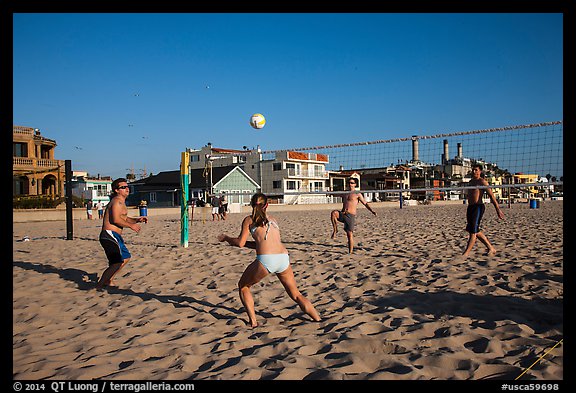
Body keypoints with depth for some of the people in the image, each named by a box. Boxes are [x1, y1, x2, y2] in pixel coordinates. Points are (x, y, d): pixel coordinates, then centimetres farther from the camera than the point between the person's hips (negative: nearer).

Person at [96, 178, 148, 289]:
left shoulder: (121, 202, 21)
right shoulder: (117, 201, -12)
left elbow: (124, 219, 27)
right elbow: (116, 219, -23)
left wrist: (137, 219, 12)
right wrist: (131, 226, -15)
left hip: (114, 236, 11)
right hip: (110, 235, -11)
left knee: (126, 257, 23)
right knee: (117, 262, -15)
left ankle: (108, 281, 29)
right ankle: (99, 285, -9)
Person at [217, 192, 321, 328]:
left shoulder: (249, 219, 12)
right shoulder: (273, 220, 27)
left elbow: (240, 243, 9)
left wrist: (226, 238, 29)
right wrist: (235, 241, 39)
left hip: (265, 260, -4)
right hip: (283, 257, 5)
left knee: (243, 286, 23)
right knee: (296, 295, 22)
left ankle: (253, 321, 16)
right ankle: (319, 320, 16)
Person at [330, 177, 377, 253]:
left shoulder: (357, 194, 2)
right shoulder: (346, 194, 19)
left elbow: (365, 203, -2)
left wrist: (372, 211, -14)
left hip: (350, 215, -4)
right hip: (343, 214, 4)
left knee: (349, 234, -6)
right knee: (333, 213, -28)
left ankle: (350, 252, 2)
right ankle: (335, 230, -17)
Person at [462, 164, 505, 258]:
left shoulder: (482, 182, -7)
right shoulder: (470, 182, 17)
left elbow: (491, 196, -10)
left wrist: (498, 210, -13)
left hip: (478, 207, -9)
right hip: (470, 207, 9)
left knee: (473, 231, -9)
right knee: (476, 231, 13)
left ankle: (466, 253, -10)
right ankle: (491, 248, 27)